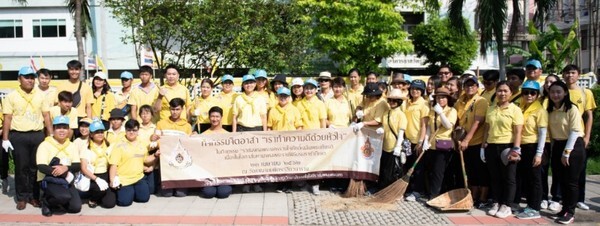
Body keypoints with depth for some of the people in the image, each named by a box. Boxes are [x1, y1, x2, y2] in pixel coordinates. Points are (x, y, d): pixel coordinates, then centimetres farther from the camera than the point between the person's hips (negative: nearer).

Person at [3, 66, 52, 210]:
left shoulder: (40, 96, 7)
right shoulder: (11, 97, 1)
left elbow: (46, 117, 8)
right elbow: (7, 119, 0)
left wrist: (51, 136, 3)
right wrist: (5, 139, -5)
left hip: (37, 135, 2)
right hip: (18, 136, -2)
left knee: (36, 167, 6)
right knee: (21, 168, 4)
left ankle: (34, 196, 16)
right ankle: (22, 197, 12)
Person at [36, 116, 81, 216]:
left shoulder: (72, 146, 10)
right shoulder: (45, 145, -6)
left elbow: (78, 166, -1)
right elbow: (42, 167, -17)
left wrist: (66, 168, -25)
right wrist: (65, 174, -24)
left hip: (66, 181, 5)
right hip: (49, 179, -5)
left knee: (76, 207, -13)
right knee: (65, 196, -33)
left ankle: (57, 201, 16)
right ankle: (46, 201, -1)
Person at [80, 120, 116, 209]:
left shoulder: (108, 147, 9)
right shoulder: (86, 148, -5)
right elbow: (84, 169, -11)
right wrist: (97, 179, -25)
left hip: (105, 176, 3)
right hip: (91, 177, -3)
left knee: (110, 203, -18)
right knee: (101, 188, -36)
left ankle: (102, 194, 17)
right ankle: (92, 199, -1)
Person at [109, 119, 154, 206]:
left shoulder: (142, 145, 8)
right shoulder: (119, 145, -9)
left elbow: (145, 159, 20)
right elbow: (113, 165, -13)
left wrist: (155, 155, 3)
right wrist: (112, 180, -20)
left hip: (139, 178, 5)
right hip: (123, 180, -5)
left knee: (144, 198, -8)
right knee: (125, 201, -18)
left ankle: (133, 190, 22)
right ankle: (119, 191, 16)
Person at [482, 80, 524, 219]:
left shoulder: (515, 109, -5)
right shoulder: (491, 109, 10)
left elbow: (518, 132, -10)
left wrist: (516, 149, -17)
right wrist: (483, 146, 12)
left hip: (507, 147, -5)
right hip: (492, 147, 5)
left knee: (508, 178, 4)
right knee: (494, 177, 11)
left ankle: (506, 206, 11)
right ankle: (496, 203, 21)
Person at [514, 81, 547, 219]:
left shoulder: (540, 111, -8)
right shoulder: (520, 109, 10)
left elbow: (543, 133, -11)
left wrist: (539, 153, -16)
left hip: (533, 147, -7)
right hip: (521, 147, 7)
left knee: (534, 178, 1)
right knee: (521, 176, 11)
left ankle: (534, 209, 7)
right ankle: (530, 205, 24)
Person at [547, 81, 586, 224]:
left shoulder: (572, 109, -12)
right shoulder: (550, 110, 7)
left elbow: (575, 132, -16)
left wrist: (566, 152, -16)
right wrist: (553, 149, 4)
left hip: (573, 146, -6)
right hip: (557, 146, 6)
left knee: (571, 182, 0)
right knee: (561, 181, 11)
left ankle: (570, 212, 8)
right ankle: (564, 209, 21)